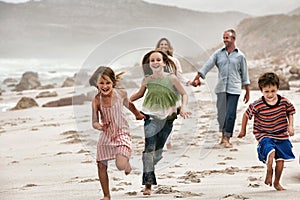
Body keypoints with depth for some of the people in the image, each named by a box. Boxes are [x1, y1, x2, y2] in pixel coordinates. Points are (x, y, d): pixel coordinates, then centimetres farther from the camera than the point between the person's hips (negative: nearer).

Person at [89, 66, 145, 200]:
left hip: (121, 133, -2)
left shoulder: (121, 93, -11)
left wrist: (138, 114, 29)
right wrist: (99, 126, -33)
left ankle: (127, 163, 19)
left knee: (121, 165, -21)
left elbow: (128, 104, 13)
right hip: (106, 135, 2)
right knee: (101, 166, 5)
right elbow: (94, 122, -10)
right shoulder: (96, 100, -12)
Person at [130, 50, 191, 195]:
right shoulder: (147, 80, 1)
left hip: (167, 117, 1)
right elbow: (140, 93, 20)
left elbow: (183, 94, 4)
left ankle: (149, 167, 39)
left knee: (158, 149, 10)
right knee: (149, 147, -15)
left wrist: (183, 107, -12)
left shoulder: (171, 78, -5)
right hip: (151, 116, -1)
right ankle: (148, 183, -17)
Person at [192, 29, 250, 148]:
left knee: (230, 114, -7)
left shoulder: (240, 55, 5)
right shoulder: (218, 53, 8)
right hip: (221, 88, 2)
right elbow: (207, 65, 2)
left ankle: (227, 139, -1)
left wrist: (247, 92, 9)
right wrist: (197, 78, -11)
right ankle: (223, 135, 27)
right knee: (221, 113, 8)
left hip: (234, 89, -2)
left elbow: (245, 74, 9)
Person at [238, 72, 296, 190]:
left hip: (281, 136, 4)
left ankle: (277, 183, 30)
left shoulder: (284, 102, -9)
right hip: (265, 136, -4)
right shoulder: (257, 105, -17)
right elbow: (246, 115, -2)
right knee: (271, 152, -30)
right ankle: (269, 171, 0)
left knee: (280, 160, 9)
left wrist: (290, 126, -4)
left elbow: (290, 113, 11)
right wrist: (243, 130, 9)